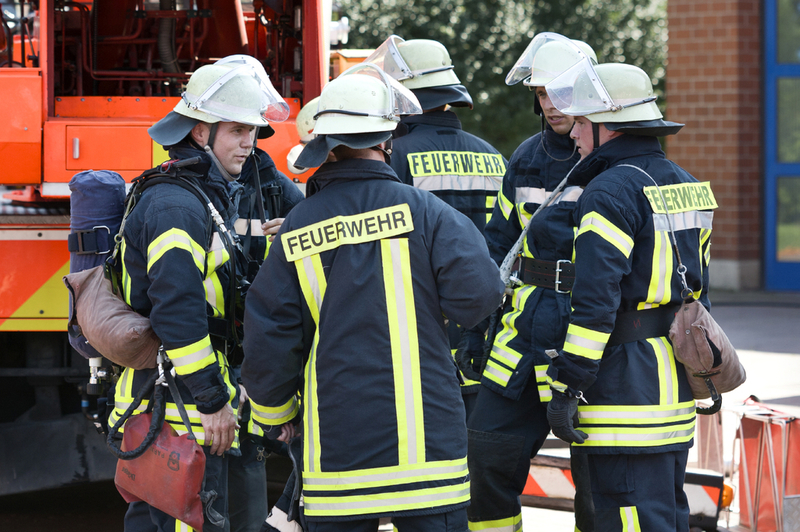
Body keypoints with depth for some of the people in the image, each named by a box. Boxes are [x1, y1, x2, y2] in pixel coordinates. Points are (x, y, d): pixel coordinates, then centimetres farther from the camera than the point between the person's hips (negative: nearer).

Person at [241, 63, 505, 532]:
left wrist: (276, 413, 20)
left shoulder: (297, 228, 4)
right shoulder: (422, 210, -6)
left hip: (335, 442, 3)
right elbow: (477, 296, -11)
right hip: (423, 438, -2)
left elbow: (270, 337, 6)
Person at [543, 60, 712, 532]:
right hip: (676, 386, 10)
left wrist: (565, 387, -17)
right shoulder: (685, 186, 15)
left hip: (626, 388, -10)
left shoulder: (611, 192, -14)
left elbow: (595, 302, -20)